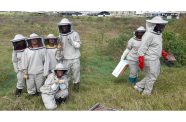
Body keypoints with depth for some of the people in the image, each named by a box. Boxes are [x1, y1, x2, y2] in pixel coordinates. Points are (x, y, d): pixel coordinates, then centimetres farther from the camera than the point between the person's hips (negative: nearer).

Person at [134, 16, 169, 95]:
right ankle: (147, 93, 26)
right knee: (151, 77, 5)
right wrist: (141, 61, -26)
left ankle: (139, 86, 30)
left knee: (154, 75, 21)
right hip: (150, 60, -10)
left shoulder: (158, 33, 7)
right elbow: (142, 48, -24)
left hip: (155, 59, 10)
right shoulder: (149, 35, -24)